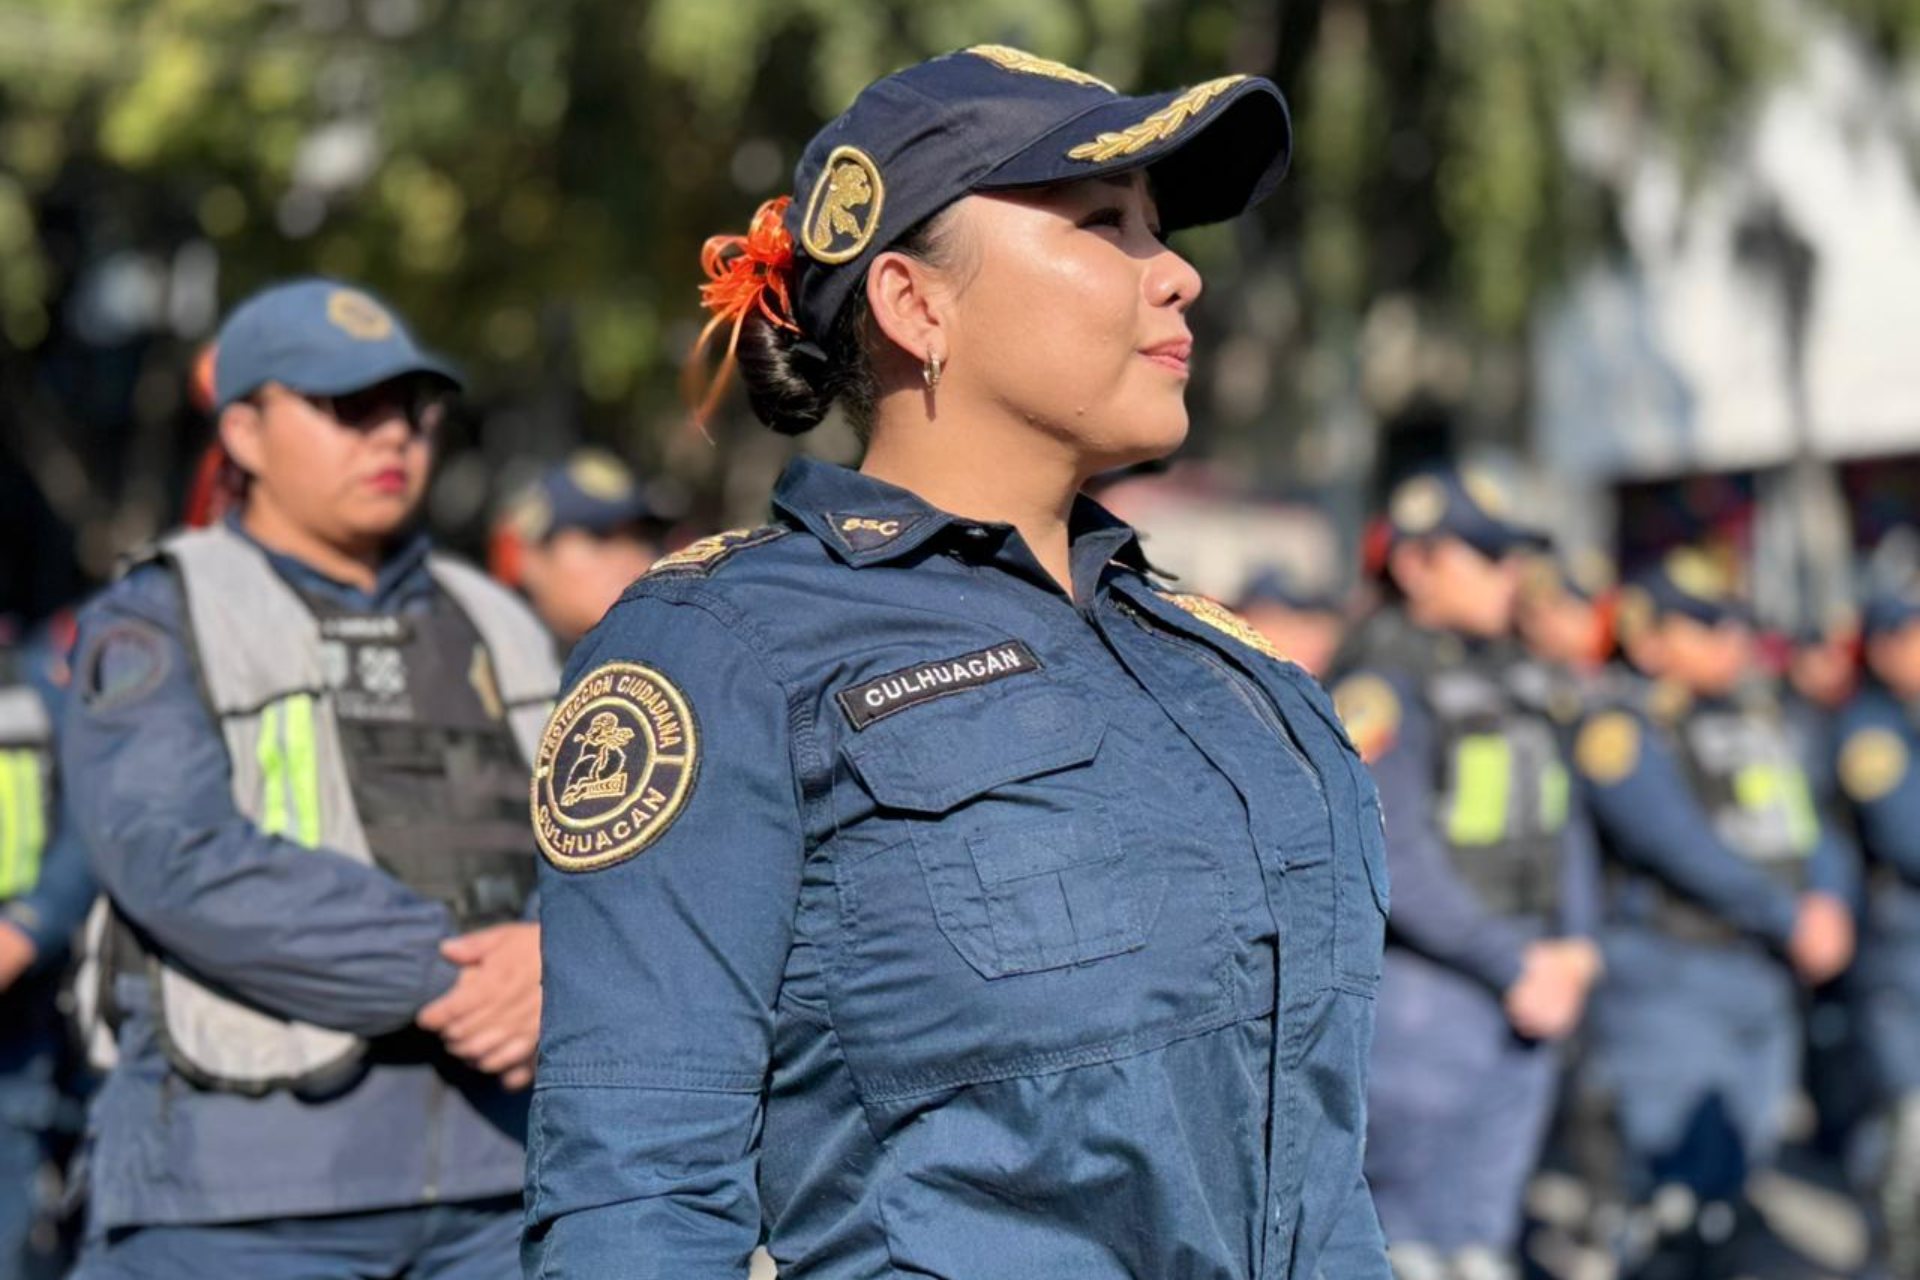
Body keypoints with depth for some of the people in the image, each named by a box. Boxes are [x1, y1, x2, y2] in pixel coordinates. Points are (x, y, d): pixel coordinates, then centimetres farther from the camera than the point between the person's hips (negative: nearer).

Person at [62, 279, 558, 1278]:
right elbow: (183, 862, -15)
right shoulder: (152, 629, 1)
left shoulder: (494, 633, 18)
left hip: (493, 1184, 5)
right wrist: (440, 973, -19)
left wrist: (557, 959, -15)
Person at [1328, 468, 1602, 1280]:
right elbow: (1394, 860, -18)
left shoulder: (1501, 677, 15)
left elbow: (1558, 821, 16)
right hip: (1424, 996, -8)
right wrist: (1513, 966, -16)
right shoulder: (1380, 682, -11)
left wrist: (1569, 949, 0)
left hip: (1520, 997, 8)